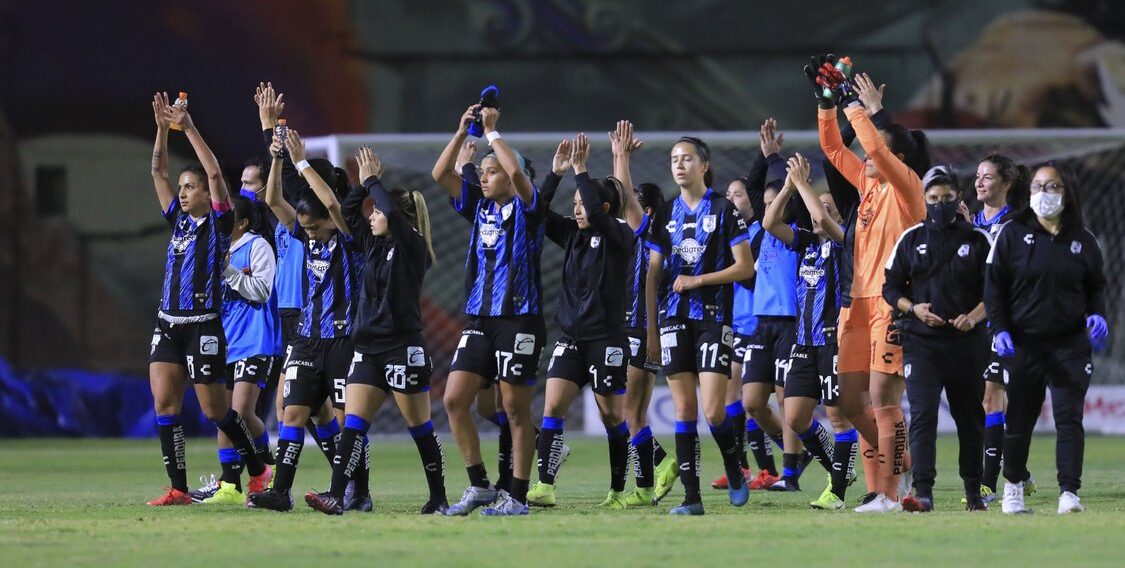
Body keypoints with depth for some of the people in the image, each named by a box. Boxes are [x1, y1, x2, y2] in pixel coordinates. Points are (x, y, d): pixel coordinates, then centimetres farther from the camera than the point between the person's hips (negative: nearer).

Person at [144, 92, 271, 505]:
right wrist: (163, 129, 3)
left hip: (204, 326, -6)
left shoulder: (218, 223, -3)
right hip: (168, 324, 6)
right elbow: (159, 172, 14)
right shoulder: (178, 220, 13)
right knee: (164, 404, -6)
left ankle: (258, 470, 20)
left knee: (215, 410, 0)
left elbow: (215, 174, -14)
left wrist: (189, 129, -14)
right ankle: (178, 489, -5)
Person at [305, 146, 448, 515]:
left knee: (420, 428, 1)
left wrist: (373, 181, -10)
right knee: (352, 425, -5)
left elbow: (393, 214, -23)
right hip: (369, 349, 7)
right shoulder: (375, 244, 14)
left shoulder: (413, 247, -7)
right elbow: (348, 212, 17)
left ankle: (439, 499, 11)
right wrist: (364, 182, 7)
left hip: (403, 349, -7)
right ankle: (336, 497, -14)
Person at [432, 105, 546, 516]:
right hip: (479, 319, 7)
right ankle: (479, 486, 8)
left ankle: (518, 497, 1)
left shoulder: (527, 208, -4)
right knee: (454, 401, -1)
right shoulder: (479, 207, 13)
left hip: (519, 320, -7)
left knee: (516, 409, -3)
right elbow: (440, 174, 8)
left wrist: (491, 132, -11)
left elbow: (517, 172, -22)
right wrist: (462, 132, 0)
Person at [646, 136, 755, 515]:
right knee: (684, 410, 0)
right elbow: (653, 274, 13)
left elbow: (745, 267, -5)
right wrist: (651, 329, 10)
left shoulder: (723, 210, -2)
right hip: (674, 319, 4)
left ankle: (734, 470, 17)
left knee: (713, 412, -11)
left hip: (713, 319, -4)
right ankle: (691, 497, 2)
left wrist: (698, 280, -12)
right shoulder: (666, 214, 11)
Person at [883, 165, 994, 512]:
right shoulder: (911, 239, 7)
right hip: (921, 341, -1)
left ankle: (974, 492, 21)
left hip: (967, 341, 1)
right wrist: (913, 308, -9)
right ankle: (923, 493, -19)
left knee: (969, 418, 9)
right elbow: (890, 287, 10)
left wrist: (975, 316, -12)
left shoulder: (979, 241, 5)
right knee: (923, 415, -13)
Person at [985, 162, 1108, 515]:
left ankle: (1069, 492, -12)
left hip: (1070, 344, 0)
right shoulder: (1013, 234, 2)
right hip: (1024, 343, 0)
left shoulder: (1082, 240, 8)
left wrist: (1097, 314, -3)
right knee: (1019, 417, 8)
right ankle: (1013, 486, 27)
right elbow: (994, 284, 2)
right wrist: (1000, 329, -9)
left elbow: (1096, 284, 17)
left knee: (1069, 417, -9)